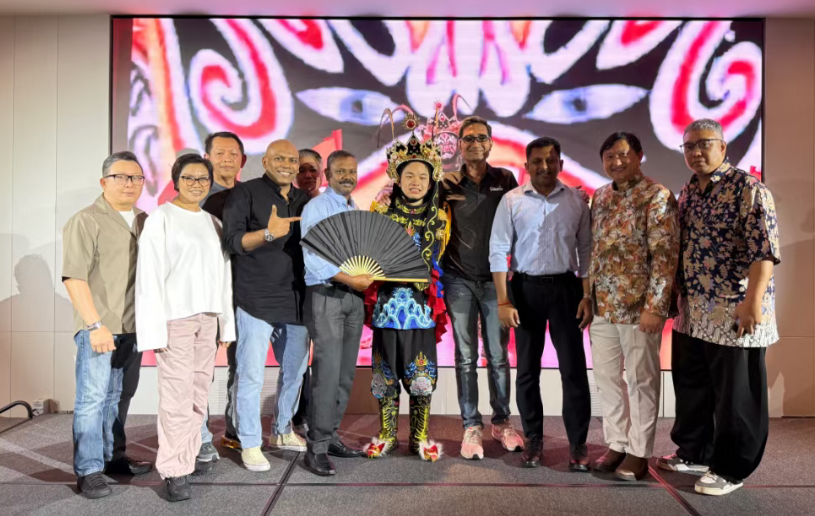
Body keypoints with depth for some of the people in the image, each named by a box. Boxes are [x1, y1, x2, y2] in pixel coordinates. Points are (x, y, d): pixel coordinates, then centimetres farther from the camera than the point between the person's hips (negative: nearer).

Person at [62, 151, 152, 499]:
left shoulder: (146, 222, 13)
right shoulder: (86, 221, -6)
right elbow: (74, 277, -12)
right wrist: (96, 325, -17)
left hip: (134, 327, 6)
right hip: (99, 328, -6)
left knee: (119, 397, 14)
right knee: (92, 398, -1)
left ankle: (113, 457, 26)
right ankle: (88, 471, 8)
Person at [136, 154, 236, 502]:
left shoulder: (213, 224, 14)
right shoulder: (161, 218, -2)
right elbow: (149, 275, -7)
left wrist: (226, 324, 11)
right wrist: (155, 329, -13)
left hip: (207, 317, 5)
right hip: (174, 317, -5)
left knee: (199, 394, 8)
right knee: (177, 397, -6)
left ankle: (190, 456, 20)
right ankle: (173, 470, 3)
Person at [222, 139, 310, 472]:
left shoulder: (305, 201, 15)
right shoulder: (245, 193, -2)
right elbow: (232, 241, -11)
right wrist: (268, 233, -25)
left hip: (297, 299, 6)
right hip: (257, 299, -6)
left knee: (295, 369, 14)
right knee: (251, 373, -1)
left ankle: (282, 431, 32)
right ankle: (250, 444, 13)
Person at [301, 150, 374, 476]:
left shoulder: (356, 210, 16)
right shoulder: (316, 207, -5)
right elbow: (311, 256, -16)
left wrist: (367, 276, 0)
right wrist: (349, 279, -19)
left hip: (354, 295, 7)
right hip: (325, 294, -7)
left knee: (346, 372, 9)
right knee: (327, 371, -9)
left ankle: (330, 435, 21)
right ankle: (317, 447, 1)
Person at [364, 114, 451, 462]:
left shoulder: (438, 216, 7)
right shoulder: (381, 211, 5)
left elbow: (436, 261, 7)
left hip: (421, 305, 0)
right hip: (387, 301, 0)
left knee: (421, 373, 3)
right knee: (385, 369, 6)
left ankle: (420, 437, 18)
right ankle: (386, 435, 22)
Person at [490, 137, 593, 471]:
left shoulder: (576, 201, 2)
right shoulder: (512, 201, -2)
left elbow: (586, 250, 4)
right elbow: (498, 252, -3)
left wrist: (587, 296, -3)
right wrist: (503, 301, -9)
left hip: (565, 287, 0)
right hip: (526, 288, 0)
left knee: (573, 368, 2)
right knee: (527, 369, 9)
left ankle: (578, 443, 15)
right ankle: (533, 439, 24)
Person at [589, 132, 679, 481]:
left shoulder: (657, 197, -10)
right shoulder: (600, 197, 11)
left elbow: (665, 256, -14)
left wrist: (654, 306, -19)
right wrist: (588, 294, 12)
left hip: (638, 306, -6)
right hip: (602, 305, 7)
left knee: (641, 380, 6)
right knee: (605, 377, 13)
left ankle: (639, 452, 20)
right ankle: (617, 443, 29)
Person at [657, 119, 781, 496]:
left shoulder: (748, 189, -11)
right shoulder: (687, 192, 11)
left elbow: (765, 251, -17)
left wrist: (753, 302, -23)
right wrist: (676, 295, 15)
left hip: (734, 312, -7)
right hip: (691, 312, 8)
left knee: (735, 395, 6)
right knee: (690, 386, 18)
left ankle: (731, 468, 22)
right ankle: (694, 452, 35)